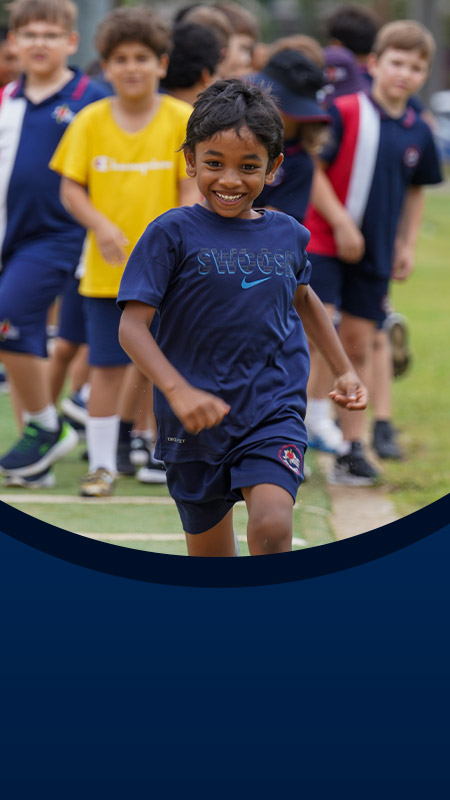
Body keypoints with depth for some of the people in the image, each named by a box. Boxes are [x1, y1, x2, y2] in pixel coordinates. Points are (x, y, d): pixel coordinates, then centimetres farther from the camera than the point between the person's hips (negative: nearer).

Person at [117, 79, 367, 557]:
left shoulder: (288, 235, 4)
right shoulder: (172, 234, -8)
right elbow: (132, 326, -15)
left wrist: (343, 370, 26)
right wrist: (178, 392, -29)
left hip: (275, 414, 1)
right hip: (198, 423, -1)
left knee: (272, 528, -25)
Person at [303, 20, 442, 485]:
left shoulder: (418, 132, 5)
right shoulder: (343, 113, -11)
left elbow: (415, 190, 18)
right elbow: (311, 170, -12)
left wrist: (408, 244, 10)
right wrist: (341, 224, -15)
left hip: (375, 255, 5)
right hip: (324, 242, -5)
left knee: (358, 346, 9)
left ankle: (352, 446, 14)